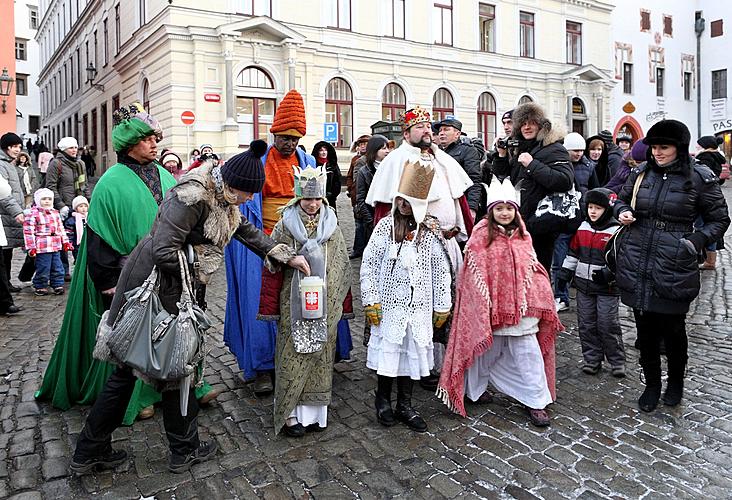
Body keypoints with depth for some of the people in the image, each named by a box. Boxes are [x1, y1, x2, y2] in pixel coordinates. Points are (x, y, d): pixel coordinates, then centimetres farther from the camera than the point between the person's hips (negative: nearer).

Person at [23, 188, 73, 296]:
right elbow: (28, 231, -8)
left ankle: (58, 286, 19)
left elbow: (60, 228, 21)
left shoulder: (55, 213, 14)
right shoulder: (33, 214, -6)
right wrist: (31, 247, -12)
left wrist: (65, 242, 17)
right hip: (42, 247, -6)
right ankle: (39, 287, 13)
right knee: (43, 268, -2)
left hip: (56, 246, 6)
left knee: (57, 268, 10)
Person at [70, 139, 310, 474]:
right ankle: (184, 450, 27)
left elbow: (247, 231, 17)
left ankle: (89, 453, 30)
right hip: (156, 288, -9)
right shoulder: (192, 197, -24)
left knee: (128, 369, 16)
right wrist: (198, 272, -11)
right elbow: (164, 252, -27)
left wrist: (288, 256, 16)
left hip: (172, 289, 9)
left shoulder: (221, 198, 7)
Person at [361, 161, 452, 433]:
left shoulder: (431, 230, -1)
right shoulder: (386, 225, -4)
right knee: (387, 350, 5)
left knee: (413, 352, 10)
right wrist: (370, 301, -8)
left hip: (419, 306, 2)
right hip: (389, 303, -2)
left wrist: (442, 306, 4)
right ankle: (383, 399, 27)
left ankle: (405, 405, 26)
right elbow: (368, 264, -4)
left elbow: (442, 270, 3)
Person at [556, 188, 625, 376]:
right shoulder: (582, 228, 8)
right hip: (584, 285, 5)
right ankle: (592, 359, 22)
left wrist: (609, 273, -22)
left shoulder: (616, 231, -9)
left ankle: (617, 361, 17)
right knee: (586, 324, 10)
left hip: (607, 288, -5)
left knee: (608, 325, 0)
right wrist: (565, 272, 12)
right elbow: (573, 252, 16)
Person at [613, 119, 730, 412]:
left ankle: (676, 381, 37)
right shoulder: (640, 173, 6)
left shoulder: (699, 178, -4)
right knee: (645, 329, 11)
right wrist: (622, 211, -1)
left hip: (673, 267, -3)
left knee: (673, 329, 10)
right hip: (637, 265, 3)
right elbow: (621, 199, 22)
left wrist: (696, 241, -13)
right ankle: (652, 384, 30)